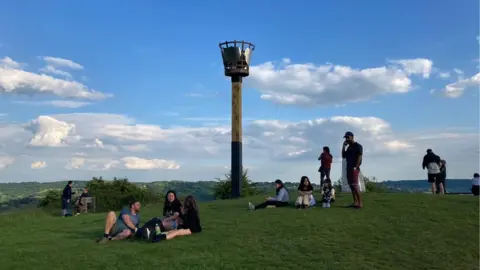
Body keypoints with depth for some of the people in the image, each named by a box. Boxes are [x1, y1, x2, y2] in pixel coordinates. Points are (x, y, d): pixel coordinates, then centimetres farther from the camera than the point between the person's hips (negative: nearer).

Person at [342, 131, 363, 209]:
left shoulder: (357, 146, -5)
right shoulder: (349, 147, 20)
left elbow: (360, 156, -13)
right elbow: (343, 156, 17)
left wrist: (356, 167, -20)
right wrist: (344, 146, 10)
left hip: (354, 168, -9)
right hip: (349, 168, 9)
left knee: (355, 185, -13)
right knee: (351, 185, 6)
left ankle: (360, 203, -12)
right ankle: (355, 202, 8)